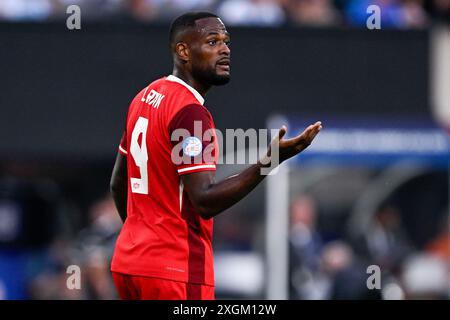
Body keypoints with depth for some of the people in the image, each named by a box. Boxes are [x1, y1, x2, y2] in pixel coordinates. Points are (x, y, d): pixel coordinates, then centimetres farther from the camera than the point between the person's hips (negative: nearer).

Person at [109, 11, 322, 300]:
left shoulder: (145, 98, 13)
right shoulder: (190, 111, -16)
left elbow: (118, 184, 21)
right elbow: (205, 201, -23)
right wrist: (269, 162, -30)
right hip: (174, 272, -10)